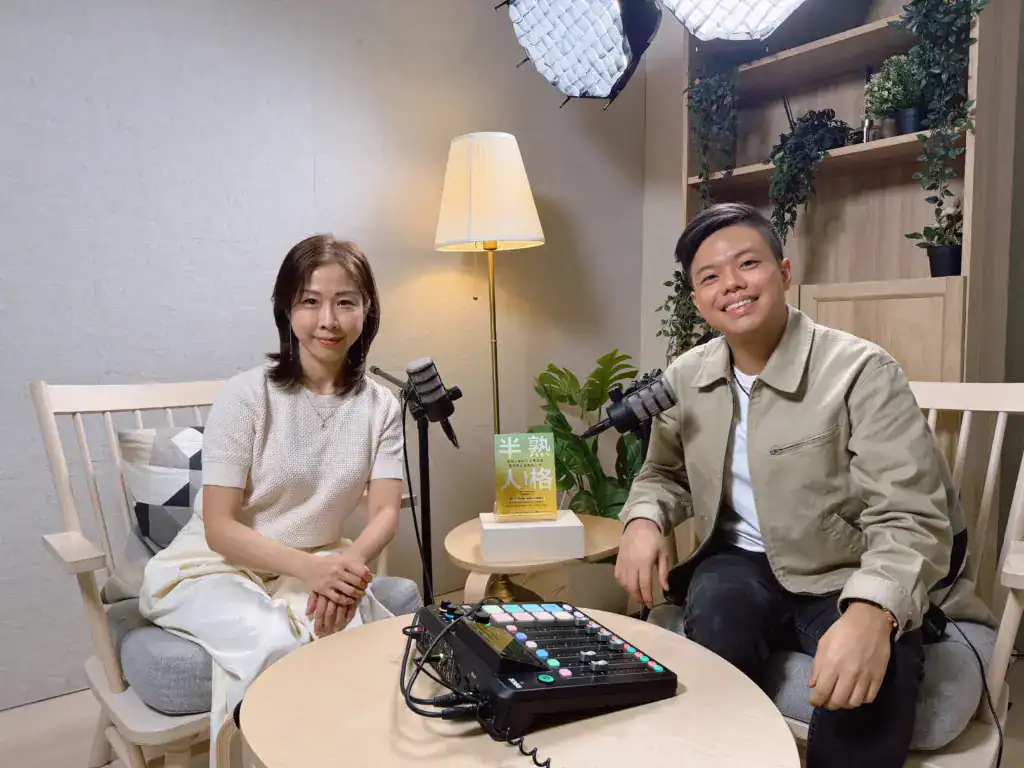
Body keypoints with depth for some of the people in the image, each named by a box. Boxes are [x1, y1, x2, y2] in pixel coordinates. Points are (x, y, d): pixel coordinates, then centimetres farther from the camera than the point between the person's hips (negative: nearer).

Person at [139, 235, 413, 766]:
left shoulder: (380, 406, -2)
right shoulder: (247, 395, -14)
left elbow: (385, 512, -6)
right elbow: (220, 528, -13)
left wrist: (351, 563, -29)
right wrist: (312, 568, -30)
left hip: (319, 565, 3)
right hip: (215, 565, -2)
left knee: (350, 629, -27)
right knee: (274, 643, -30)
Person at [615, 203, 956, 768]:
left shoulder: (863, 372, -16)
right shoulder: (685, 378, 0)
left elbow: (910, 520, -20)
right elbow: (665, 472, 14)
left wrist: (871, 611, -39)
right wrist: (644, 520, -10)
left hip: (848, 581, -3)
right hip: (741, 566, 4)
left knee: (867, 683, -32)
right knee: (715, 614, -29)